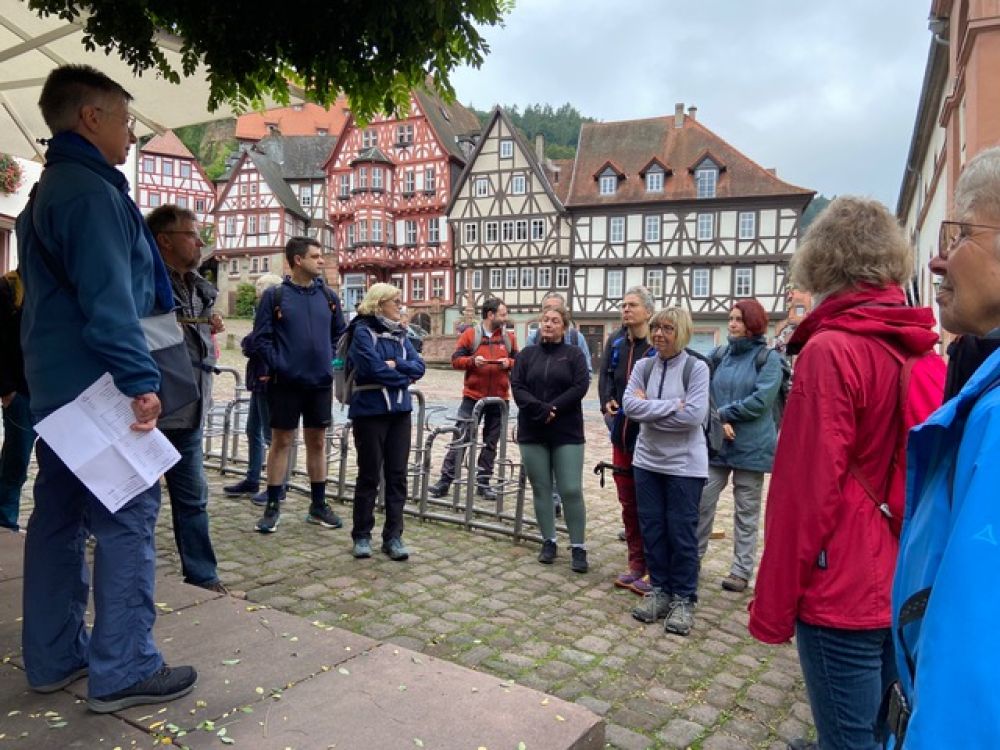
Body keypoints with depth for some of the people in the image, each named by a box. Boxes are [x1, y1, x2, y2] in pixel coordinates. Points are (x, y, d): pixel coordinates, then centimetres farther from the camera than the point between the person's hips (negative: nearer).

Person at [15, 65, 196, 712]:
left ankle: (54, 657, 24)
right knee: (127, 520, -5)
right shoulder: (91, 191, -14)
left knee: (58, 517, 13)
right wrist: (141, 379, -24)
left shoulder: (47, 192, 19)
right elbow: (108, 300, -24)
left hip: (55, 388, 11)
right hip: (98, 390, -11)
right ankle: (124, 670, 2)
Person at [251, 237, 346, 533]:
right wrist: (277, 365, -11)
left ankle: (318, 505, 21)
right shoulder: (275, 295, -4)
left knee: (317, 442, 11)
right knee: (281, 442, 4)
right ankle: (272, 507, 15)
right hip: (285, 383, -3)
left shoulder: (329, 296, 6)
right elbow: (261, 338, -5)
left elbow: (340, 333, 14)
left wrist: (330, 360, 4)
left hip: (321, 383, 4)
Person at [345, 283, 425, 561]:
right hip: (370, 411, -5)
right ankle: (361, 535, 18)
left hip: (400, 411, 5)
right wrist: (403, 377, -5)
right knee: (369, 474, 4)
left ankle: (393, 536, 15)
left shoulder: (400, 334, 12)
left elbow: (419, 367, 2)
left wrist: (394, 365, -13)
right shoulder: (362, 331, -6)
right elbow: (373, 369, -18)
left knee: (397, 475, 6)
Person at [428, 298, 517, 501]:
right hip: (472, 397, -3)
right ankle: (445, 480, 6)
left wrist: (509, 363, -9)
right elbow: (456, 360, -2)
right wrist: (473, 360, -19)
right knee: (461, 438, -1)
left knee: (491, 442, 9)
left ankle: (483, 482, 18)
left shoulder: (509, 337, 8)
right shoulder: (470, 334, 0)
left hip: (498, 399, 3)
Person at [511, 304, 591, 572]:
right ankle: (549, 542, 21)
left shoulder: (574, 354, 4)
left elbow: (580, 386, -8)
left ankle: (578, 547, 7)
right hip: (532, 432, 2)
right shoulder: (527, 354, 9)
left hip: (567, 432, -2)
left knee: (571, 490, -4)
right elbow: (516, 387, -2)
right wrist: (541, 409, -16)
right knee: (541, 489, 8)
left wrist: (553, 409, -16)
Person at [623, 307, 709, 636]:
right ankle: (659, 590, 26)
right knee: (652, 529, 11)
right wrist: (672, 406, -17)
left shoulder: (696, 368, -9)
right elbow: (629, 405, -10)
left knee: (682, 533, 3)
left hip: (684, 464, -4)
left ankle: (683, 599, 18)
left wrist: (648, 409, -13)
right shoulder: (643, 366, 3)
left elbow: (694, 415, -19)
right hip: (647, 460, 4)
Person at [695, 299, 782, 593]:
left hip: (751, 446, -4)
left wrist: (723, 412, -10)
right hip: (716, 443, 4)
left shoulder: (768, 358, -4)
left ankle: (742, 569, 18)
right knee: (702, 502, 3)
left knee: (746, 512, 8)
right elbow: (707, 393, 7)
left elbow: (761, 401, -15)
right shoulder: (720, 356, 9)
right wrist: (718, 423, -10)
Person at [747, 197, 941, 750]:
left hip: (843, 594, -7)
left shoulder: (831, 350, -18)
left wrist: (773, 605, -10)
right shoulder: (923, 349, 3)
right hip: (907, 588, 8)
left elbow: (807, 490, -19)